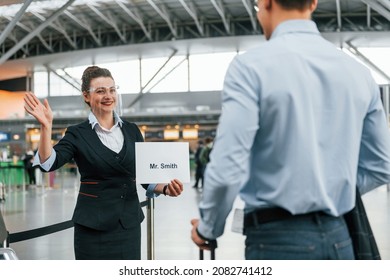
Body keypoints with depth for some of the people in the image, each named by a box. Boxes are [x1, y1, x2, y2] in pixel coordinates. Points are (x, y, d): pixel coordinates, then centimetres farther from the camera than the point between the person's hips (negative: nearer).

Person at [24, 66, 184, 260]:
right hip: (94, 225, -3)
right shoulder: (78, 134, -3)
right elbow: (48, 163, -18)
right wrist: (46, 127, -31)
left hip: (129, 223, 4)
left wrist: (165, 188, -10)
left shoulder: (132, 131, 7)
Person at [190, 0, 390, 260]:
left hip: (278, 238, -5)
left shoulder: (251, 66, -12)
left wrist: (208, 228, -1)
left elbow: (227, 169, -17)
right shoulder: (358, 72, 6)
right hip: (338, 238, 6)